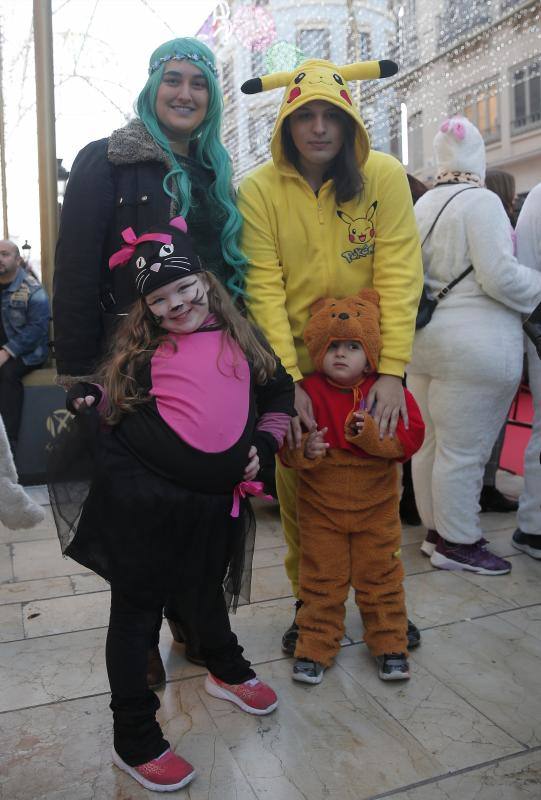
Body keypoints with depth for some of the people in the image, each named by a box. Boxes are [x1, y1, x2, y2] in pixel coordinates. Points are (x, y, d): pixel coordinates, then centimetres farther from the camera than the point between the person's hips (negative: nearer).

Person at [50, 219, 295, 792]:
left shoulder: (242, 340, 4)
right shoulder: (141, 347, -1)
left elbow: (278, 396, 13)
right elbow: (118, 401, 9)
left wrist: (264, 443, 0)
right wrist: (89, 396, -10)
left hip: (215, 502, 3)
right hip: (141, 498, -2)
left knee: (207, 591, 26)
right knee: (136, 607, 8)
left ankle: (225, 670, 53)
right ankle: (134, 740, 24)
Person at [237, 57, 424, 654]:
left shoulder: (384, 175, -9)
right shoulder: (259, 189, -9)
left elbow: (399, 276, -13)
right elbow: (262, 289, -14)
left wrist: (392, 372, -20)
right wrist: (286, 380, -21)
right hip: (293, 363, 0)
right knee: (298, 491, 8)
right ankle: (308, 602, 30)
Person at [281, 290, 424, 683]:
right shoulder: (308, 393, -10)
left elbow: (411, 437, -13)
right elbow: (286, 446, -9)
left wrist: (375, 434, -29)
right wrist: (304, 451, -31)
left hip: (376, 505, 1)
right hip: (320, 506, 0)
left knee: (380, 577, 14)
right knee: (321, 580, 11)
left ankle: (390, 644, 32)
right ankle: (315, 647, 27)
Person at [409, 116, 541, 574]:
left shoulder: (423, 205, 14)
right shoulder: (480, 201, -10)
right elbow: (499, 275, -16)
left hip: (425, 340, 9)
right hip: (474, 346, -8)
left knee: (430, 442, 13)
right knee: (464, 450, 0)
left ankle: (436, 529, 26)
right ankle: (457, 543, 10)